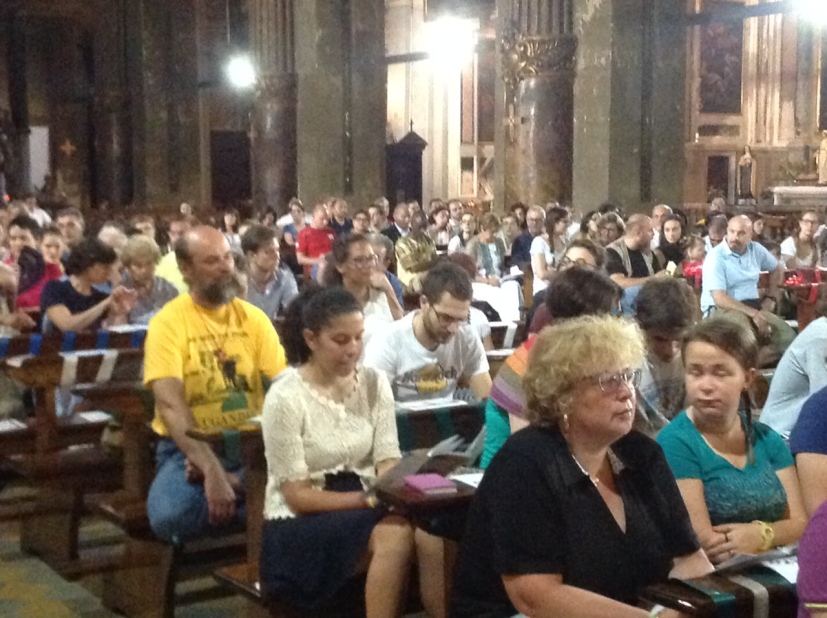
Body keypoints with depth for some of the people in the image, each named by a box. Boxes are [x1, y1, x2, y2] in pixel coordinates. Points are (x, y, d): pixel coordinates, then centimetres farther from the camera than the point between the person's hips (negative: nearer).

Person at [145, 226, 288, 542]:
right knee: (171, 516, -32)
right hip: (187, 446, -1)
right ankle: (245, 495, -8)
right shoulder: (168, 322, -6)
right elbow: (170, 404, -19)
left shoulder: (254, 317, 6)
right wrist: (211, 468, -33)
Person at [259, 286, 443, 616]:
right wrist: (370, 499, -21)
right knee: (395, 535, -31)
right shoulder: (286, 398, -13)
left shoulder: (374, 383, 2)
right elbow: (298, 496, -13)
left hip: (363, 510, 4)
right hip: (300, 525, -4)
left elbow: (388, 462, -1)